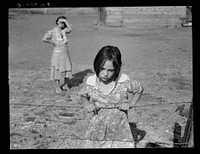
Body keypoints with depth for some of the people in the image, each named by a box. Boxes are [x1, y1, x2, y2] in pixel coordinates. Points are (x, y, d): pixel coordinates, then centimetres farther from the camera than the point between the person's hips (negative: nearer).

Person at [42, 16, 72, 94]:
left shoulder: (64, 30, 3)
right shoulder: (53, 31, -9)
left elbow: (70, 29, -19)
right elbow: (43, 39, -13)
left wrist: (65, 21, -17)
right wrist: (52, 42, -9)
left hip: (65, 52, 5)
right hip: (57, 52, -5)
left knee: (65, 68, 12)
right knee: (57, 69, 2)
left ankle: (64, 84, 29)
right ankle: (57, 87, 12)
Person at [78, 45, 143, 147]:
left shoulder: (124, 81, -12)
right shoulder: (90, 82, -7)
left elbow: (139, 90, 7)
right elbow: (83, 95, 13)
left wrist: (130, 103, -7)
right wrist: (86, 103, -7)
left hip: (119, 128, -1)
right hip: (97, 129, 1)